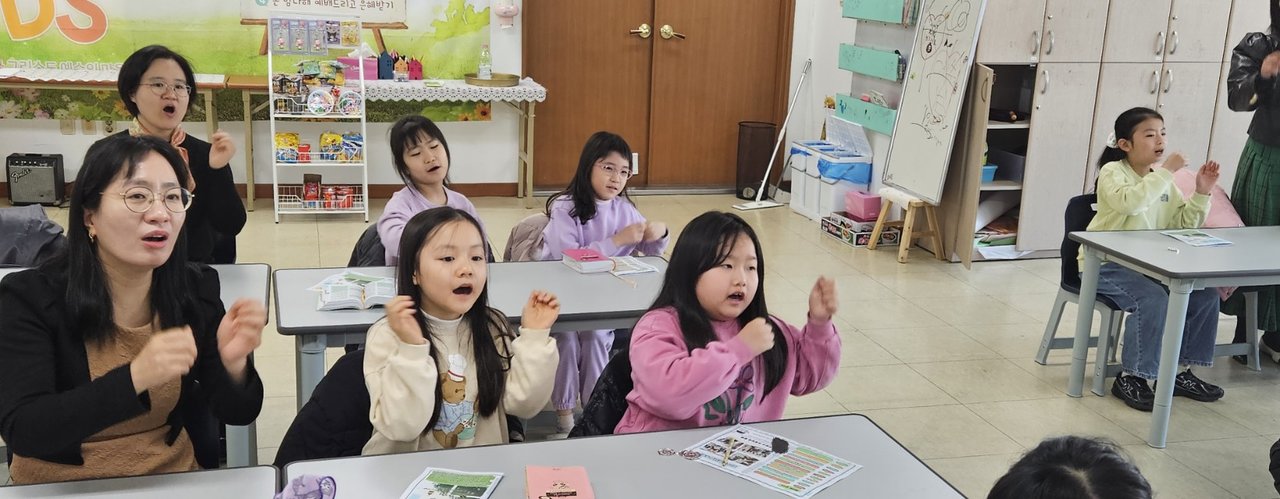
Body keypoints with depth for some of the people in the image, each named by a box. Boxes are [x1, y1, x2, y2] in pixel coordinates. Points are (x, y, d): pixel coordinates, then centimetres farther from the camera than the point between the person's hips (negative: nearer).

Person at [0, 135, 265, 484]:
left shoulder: (197, 288, -4)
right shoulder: (31, 297, -11)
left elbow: (237, 414, -2)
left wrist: (234, 364, -23)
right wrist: (135, 378, -32)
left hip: (171, 475, 1)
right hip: (59, 488, -1)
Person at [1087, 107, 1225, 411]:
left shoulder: (1163, 180, 10)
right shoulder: (1113, 171, -10)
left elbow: (1183, 224, 10)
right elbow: (1129, 202, -32)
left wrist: (1201, 194, -4)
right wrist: (1165, 172, -29)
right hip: (1106, 265, -7)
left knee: (1205, 294, -3)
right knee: (1154, 299, -30)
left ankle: (1182, 371, 9)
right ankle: (1131, 378, -16)